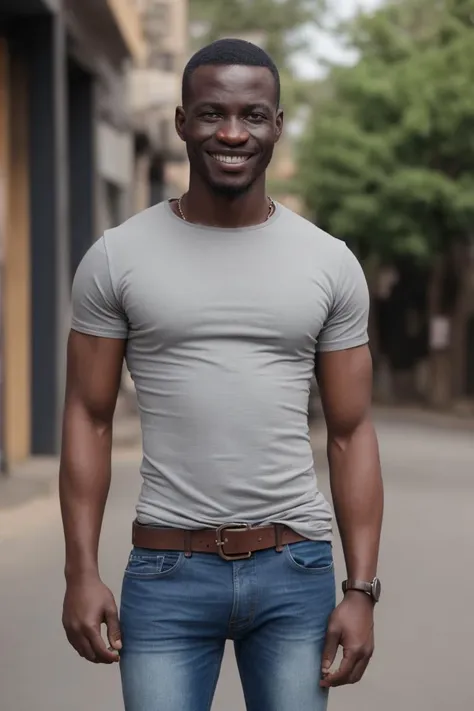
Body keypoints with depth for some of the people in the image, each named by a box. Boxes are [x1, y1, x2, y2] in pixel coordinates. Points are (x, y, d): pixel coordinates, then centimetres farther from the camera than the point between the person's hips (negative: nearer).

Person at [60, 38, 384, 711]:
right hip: (166, 573, -1)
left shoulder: (331, 264, 3)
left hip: (296, 570, 1)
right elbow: (89, 419, 2)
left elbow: (351, 433, 4)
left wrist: (361, 590, -2)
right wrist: (82, 573, -5)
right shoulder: (116, 258, -1)